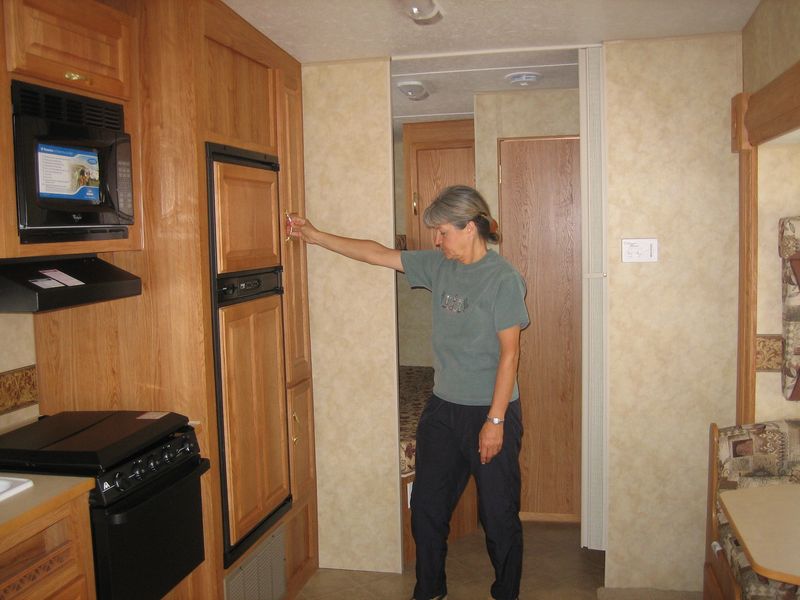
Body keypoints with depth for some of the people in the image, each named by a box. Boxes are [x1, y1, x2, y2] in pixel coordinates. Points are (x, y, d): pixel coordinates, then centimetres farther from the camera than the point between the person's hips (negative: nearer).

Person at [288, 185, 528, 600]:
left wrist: (495, 420, -16)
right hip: (442, 409, 6)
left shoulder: (502, 278, -14)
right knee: (426, 506, 14)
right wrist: (316, 236, 8)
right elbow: (378, 254, 9)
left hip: (490, 411, -6)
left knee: (498, 515, 8)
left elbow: (509, 353, -15)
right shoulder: (438, 265, 4)